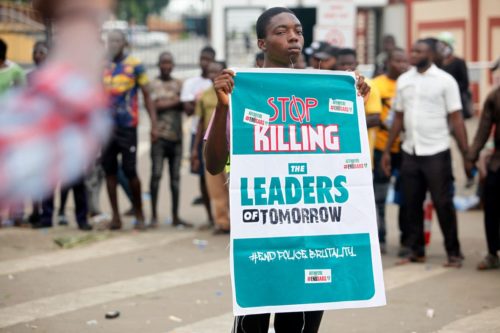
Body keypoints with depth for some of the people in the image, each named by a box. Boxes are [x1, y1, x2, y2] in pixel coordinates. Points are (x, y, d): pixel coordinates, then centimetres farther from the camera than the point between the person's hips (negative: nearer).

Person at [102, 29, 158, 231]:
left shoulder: (135, 65, 0)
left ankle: (139, 214, 11)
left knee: (130, 171, -5)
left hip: (127, 126, -4)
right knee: (109, 170, 3)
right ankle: (115, 216, 10)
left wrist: (154, 124, -7)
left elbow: (146, 95, -1)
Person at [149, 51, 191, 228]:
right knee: (156, 174, -7)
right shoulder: (153, 84, 4)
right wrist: (176, 101, -4)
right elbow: (155, 105, -10)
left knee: (175, 176, 4)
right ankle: (154, 215, -3)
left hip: (176, 136, 4)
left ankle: (175, 216, 8)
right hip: (159, 135, -3)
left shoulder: (179, 84, 16)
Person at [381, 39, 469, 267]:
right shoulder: (403, 80, 9)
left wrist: (466, 154, -11)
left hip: (436, 152, -4)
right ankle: (416, 251, 17)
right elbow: (398, 118, 14)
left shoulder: (445, 81, -4)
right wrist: (387, 151, 11)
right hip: (410, 152, 4)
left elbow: (456, 119, -6)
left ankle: (453, 253, 7)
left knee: (443, 204, -2)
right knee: (413, 204, 8)